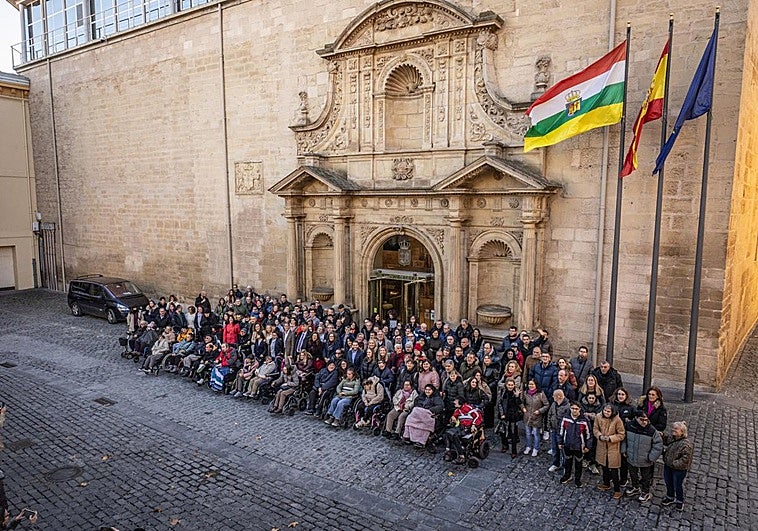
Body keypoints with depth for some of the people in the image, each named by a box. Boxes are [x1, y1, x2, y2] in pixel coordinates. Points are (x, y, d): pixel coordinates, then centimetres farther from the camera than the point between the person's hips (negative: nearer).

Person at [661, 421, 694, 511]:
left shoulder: (686, 444, -28)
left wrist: (674, 463, -27)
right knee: (668, 483, 24)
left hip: (679, 469, -7)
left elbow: (685, 459, -27)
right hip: (667, 466, 7)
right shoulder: (671, 438, -6)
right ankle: (670, 498, 47)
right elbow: (665, 440, 17)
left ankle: (680, 501, 40)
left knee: (678, 486, 14)